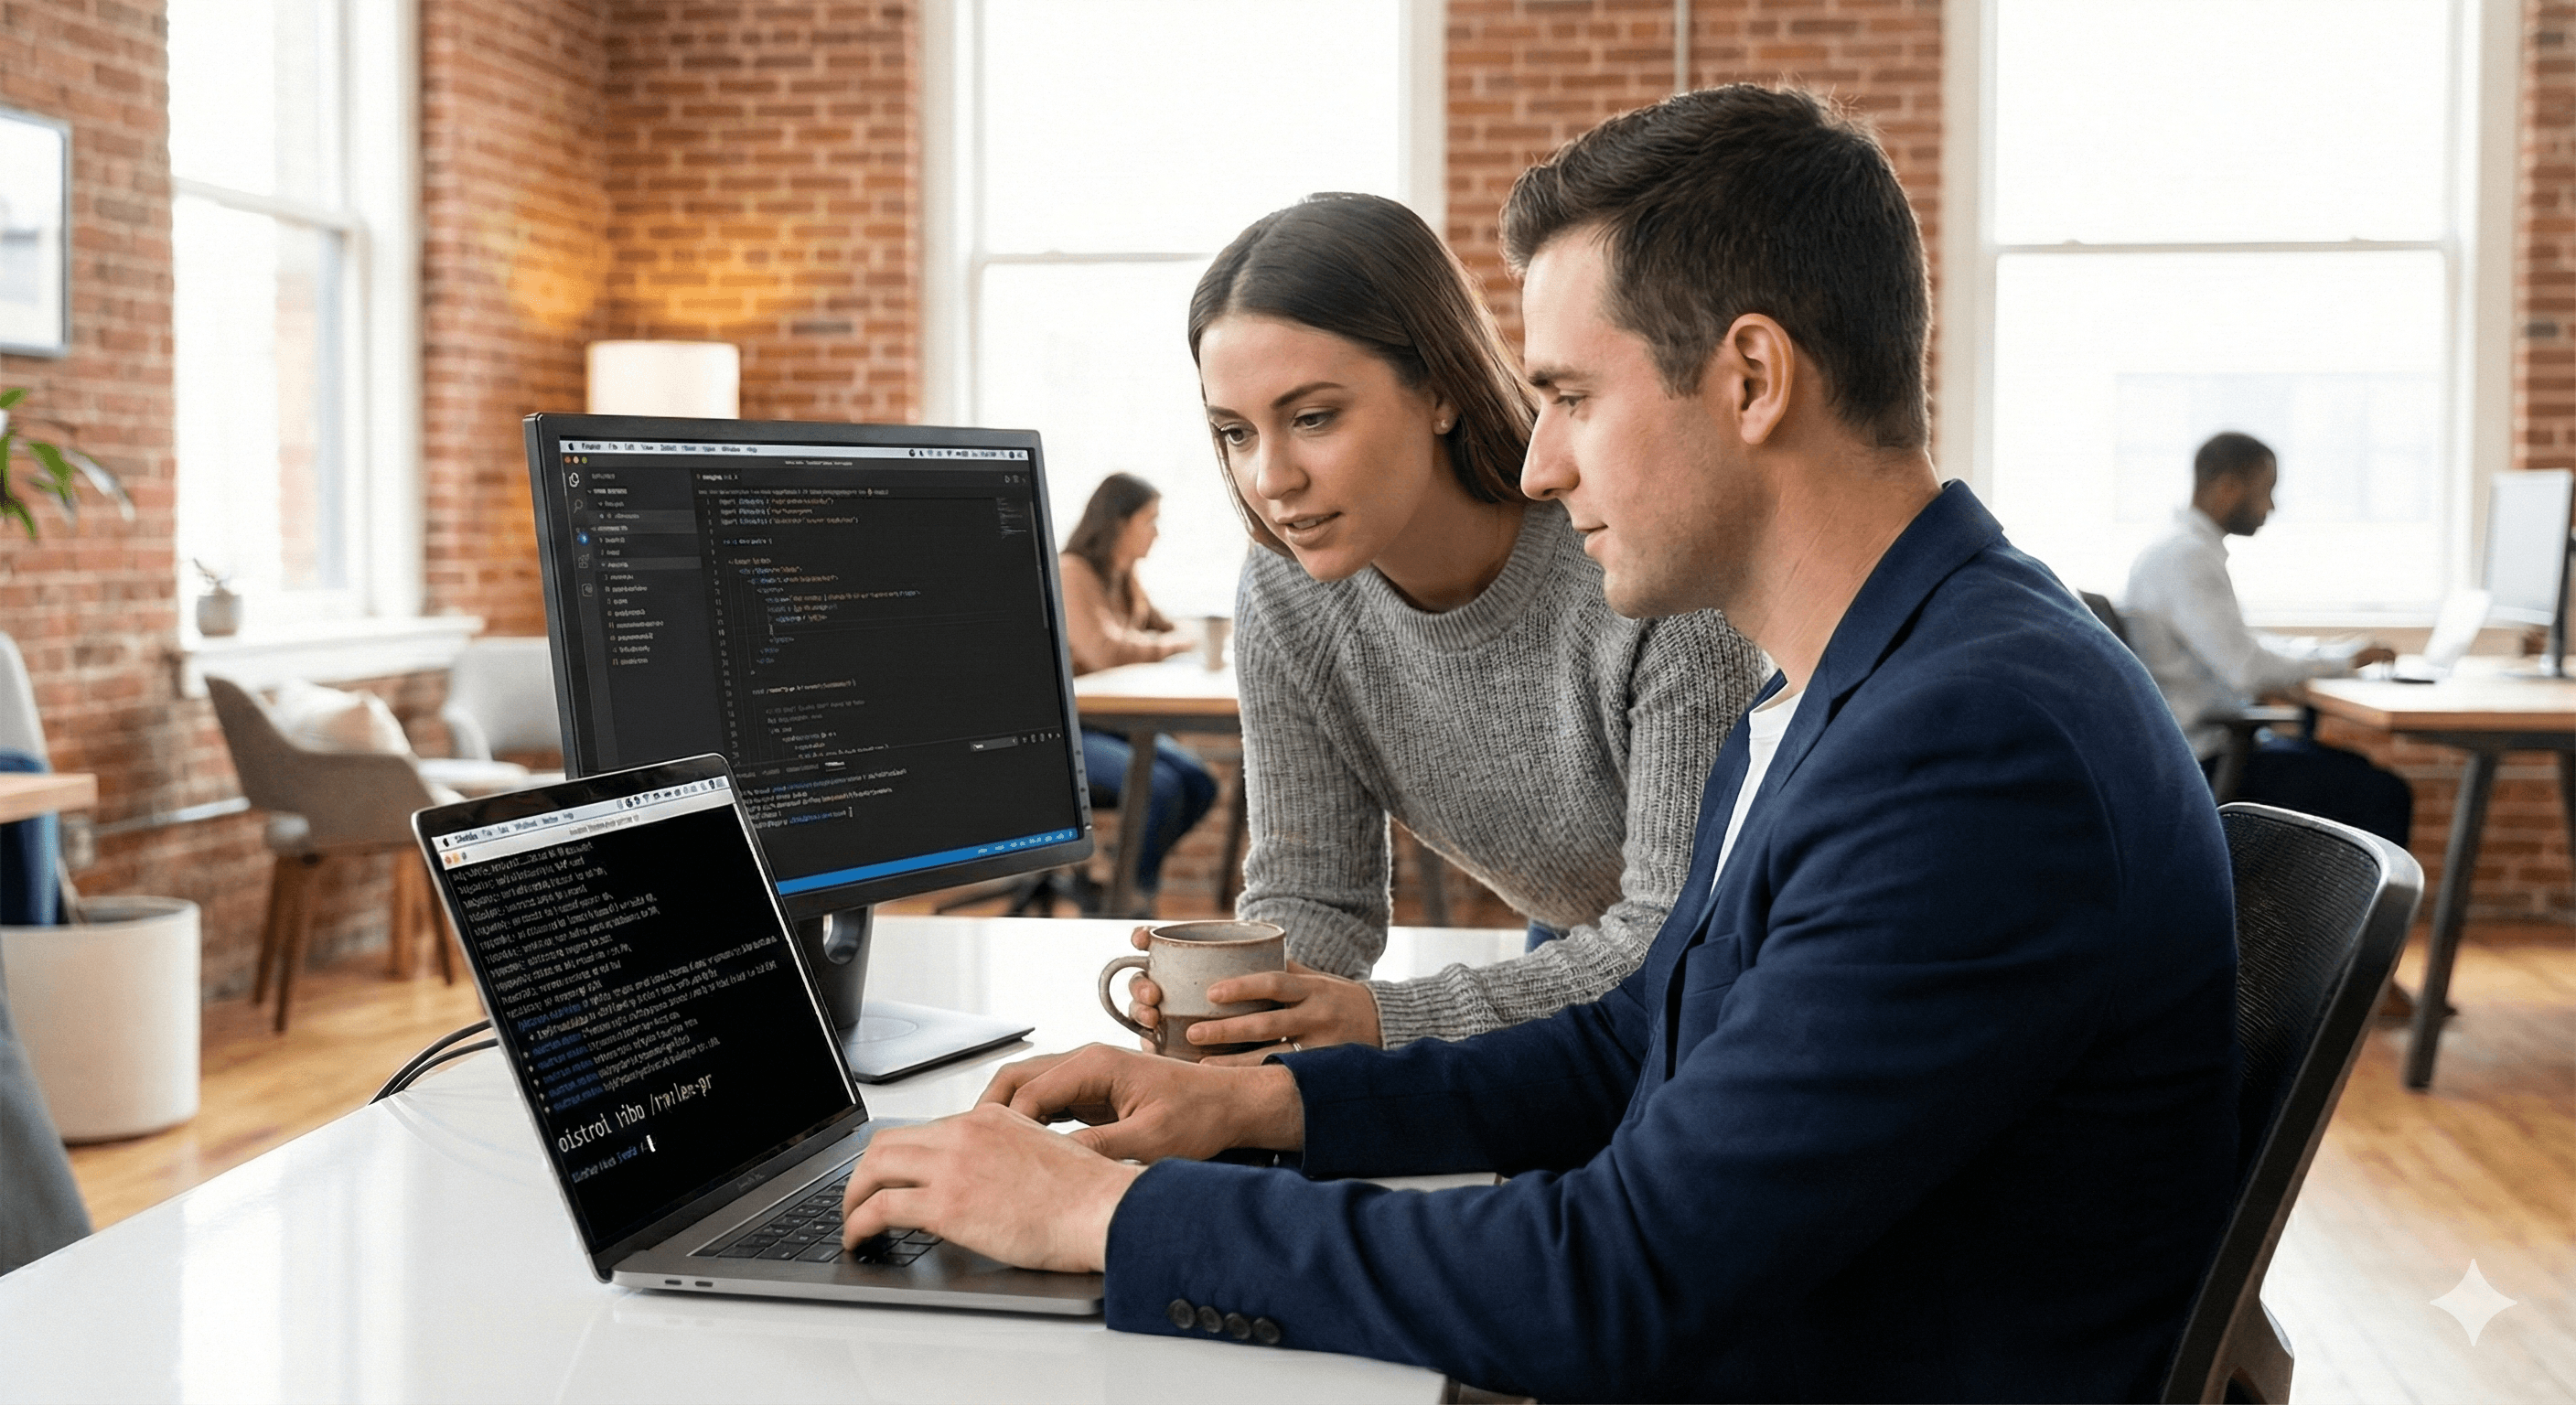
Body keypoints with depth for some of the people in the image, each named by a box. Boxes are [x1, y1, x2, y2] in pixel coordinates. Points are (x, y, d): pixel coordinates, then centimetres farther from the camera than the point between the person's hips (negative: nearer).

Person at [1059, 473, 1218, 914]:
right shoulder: (1071, 575, -16)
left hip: (1111, 721, 9)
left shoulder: (1124, 578, 10)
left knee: (1199, 783, -11)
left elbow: (1161, 630, 23)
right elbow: (1106, 651, -28)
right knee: (1162, 787, -27)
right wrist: (1176, 644, -12)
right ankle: (1139, 894, -7)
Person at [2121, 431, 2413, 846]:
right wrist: (2343, 658, -10)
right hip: (2206, 761, -11)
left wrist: (2340, 651, 11)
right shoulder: (2187, 557, -19)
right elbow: (2247, 669, -25)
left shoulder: (2176, 550, 13)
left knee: (2357, 771, 19)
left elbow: (2238, 645, 22)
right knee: (2384, 795, -12)